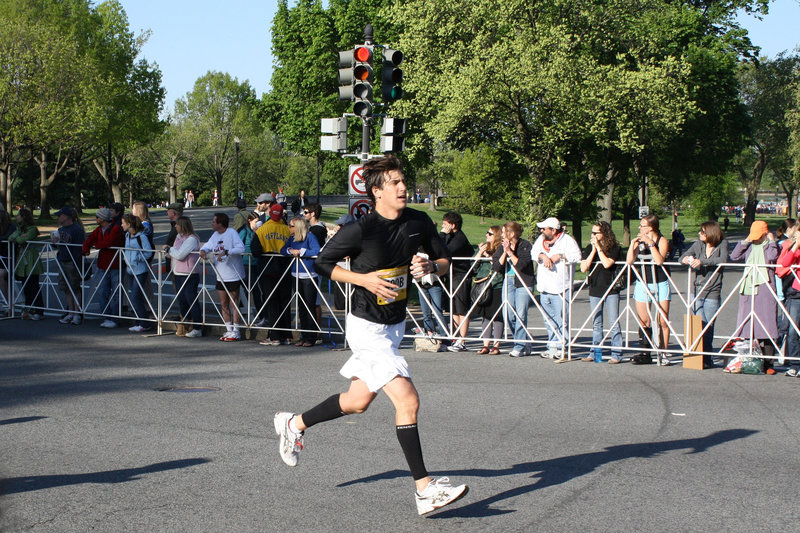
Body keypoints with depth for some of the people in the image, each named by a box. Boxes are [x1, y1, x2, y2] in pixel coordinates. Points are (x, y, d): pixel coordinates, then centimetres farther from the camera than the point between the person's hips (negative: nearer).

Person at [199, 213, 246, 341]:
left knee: (233, 304, -1)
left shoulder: (232, 233, -13)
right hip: (220, 276, 8)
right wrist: (203, 250, -8)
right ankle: (229, 330, 21)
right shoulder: (215, 235, 11)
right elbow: (207, 245, 16)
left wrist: (226, 252, -32)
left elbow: (241, 248, -23)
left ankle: (235, 331, 6)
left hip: (233, 276, -8)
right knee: (223, 304, 11)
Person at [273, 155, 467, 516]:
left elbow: (445, 260, 10)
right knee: (408, 400, -15)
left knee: (358, 400, 19)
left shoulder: (420, 223, -2)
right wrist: (364, 279, -19)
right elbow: (322, 263, -7)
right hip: (367, 327, -8)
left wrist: (429, 266, -13)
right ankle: (425, 489, -8)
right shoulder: (360, 230, -18)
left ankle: (294, 424, 42)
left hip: (395, 324, 8)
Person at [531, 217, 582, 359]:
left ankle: (561, 348, -2)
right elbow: (534, 252, 7)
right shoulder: (541, 239, 13)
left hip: (560, 288, -7)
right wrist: (543, 256, -11)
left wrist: (560, 256, -17)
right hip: (544, 288, 7)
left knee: (561, 320, -6)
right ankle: (553, 346, 19)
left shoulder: (567, 240, -6)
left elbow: (577, 256, -16)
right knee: (548, 320, 11)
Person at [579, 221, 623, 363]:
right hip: (595, 290, 4)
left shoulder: (614, 248, -4)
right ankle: (596, 353, 16)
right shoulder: (589, 248, 8)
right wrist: (593, 250, -7)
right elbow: (583, 268, -3)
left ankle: (616, 354, 0)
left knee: (613, 323, -3)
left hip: (611, 290, -4)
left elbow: (607, 263, -19)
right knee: (596, 324, 10)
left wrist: (599, 247, -12)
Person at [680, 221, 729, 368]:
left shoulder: (722, 244, 0)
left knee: (708, 327, -1)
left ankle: (707, 359, 10)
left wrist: (702, 261, -26)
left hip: (712, 293, -3)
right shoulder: (698, 244, 10)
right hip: (697, 291, 3)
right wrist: (685, 259, -15)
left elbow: (723, 259, -17)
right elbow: (682, 258, 9)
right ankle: (705, 358, 3)